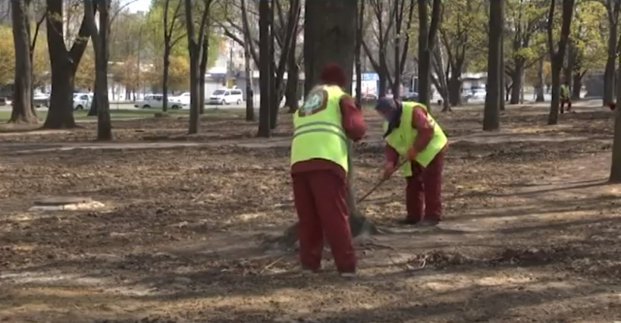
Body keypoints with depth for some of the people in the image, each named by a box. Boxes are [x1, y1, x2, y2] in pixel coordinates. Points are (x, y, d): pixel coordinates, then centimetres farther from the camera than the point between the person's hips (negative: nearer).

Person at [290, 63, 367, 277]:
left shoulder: (305, 102, 32)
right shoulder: (340, 97, 15)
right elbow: (355, 127, 3)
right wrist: (357, 134, 24)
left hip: (299, 162, 5)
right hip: (327, 161, -4)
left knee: (307, 217, 13)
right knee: (336, 217, -3)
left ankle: (309, 263, 13)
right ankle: (347, 266, -3)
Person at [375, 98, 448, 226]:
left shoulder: (413, 111, -23)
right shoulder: (389, 124, 4)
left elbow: (427, 130, -28)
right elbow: (391, 146, 2)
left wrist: (415, 149, -29)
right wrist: (390, 162, -15)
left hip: (431, 151, -9)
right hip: (413, 158, 9)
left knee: (431, 184, -8)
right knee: (413, 185, 10)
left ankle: (432, 216, -5)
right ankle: (414, 215, 17)